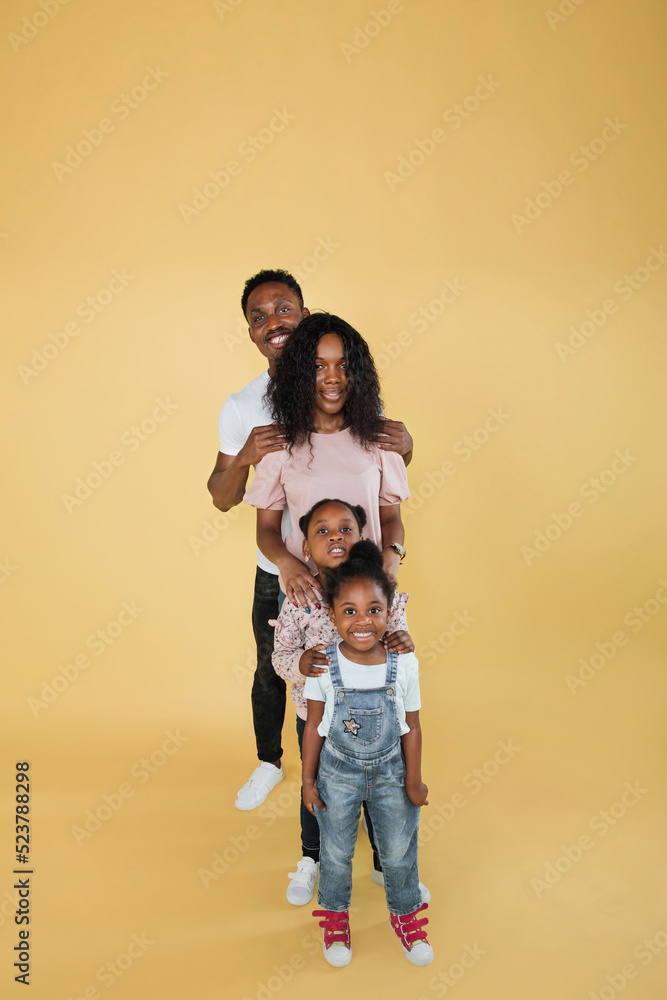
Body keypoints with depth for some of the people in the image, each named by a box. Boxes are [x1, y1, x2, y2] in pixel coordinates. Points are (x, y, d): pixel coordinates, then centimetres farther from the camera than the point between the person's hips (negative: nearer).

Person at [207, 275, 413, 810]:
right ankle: (270, 762, 47)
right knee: (271, 672, 20)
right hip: (278, 571, 1)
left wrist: (405, 446, -23)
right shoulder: (242, 408, -8)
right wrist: (243, 457, -26)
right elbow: (223, 499, -5)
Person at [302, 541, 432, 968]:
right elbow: (315, 725, -7)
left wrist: (414, 781, 0)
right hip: (339, 773, 0)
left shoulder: (404, 663, -18)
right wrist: (308, 780, -1)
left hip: (390, 772, 1)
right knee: (336, 853, 18)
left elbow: (412, 727, -6)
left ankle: (405, 914, 47)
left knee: (400, 852, 18)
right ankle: (336, 915, 46)